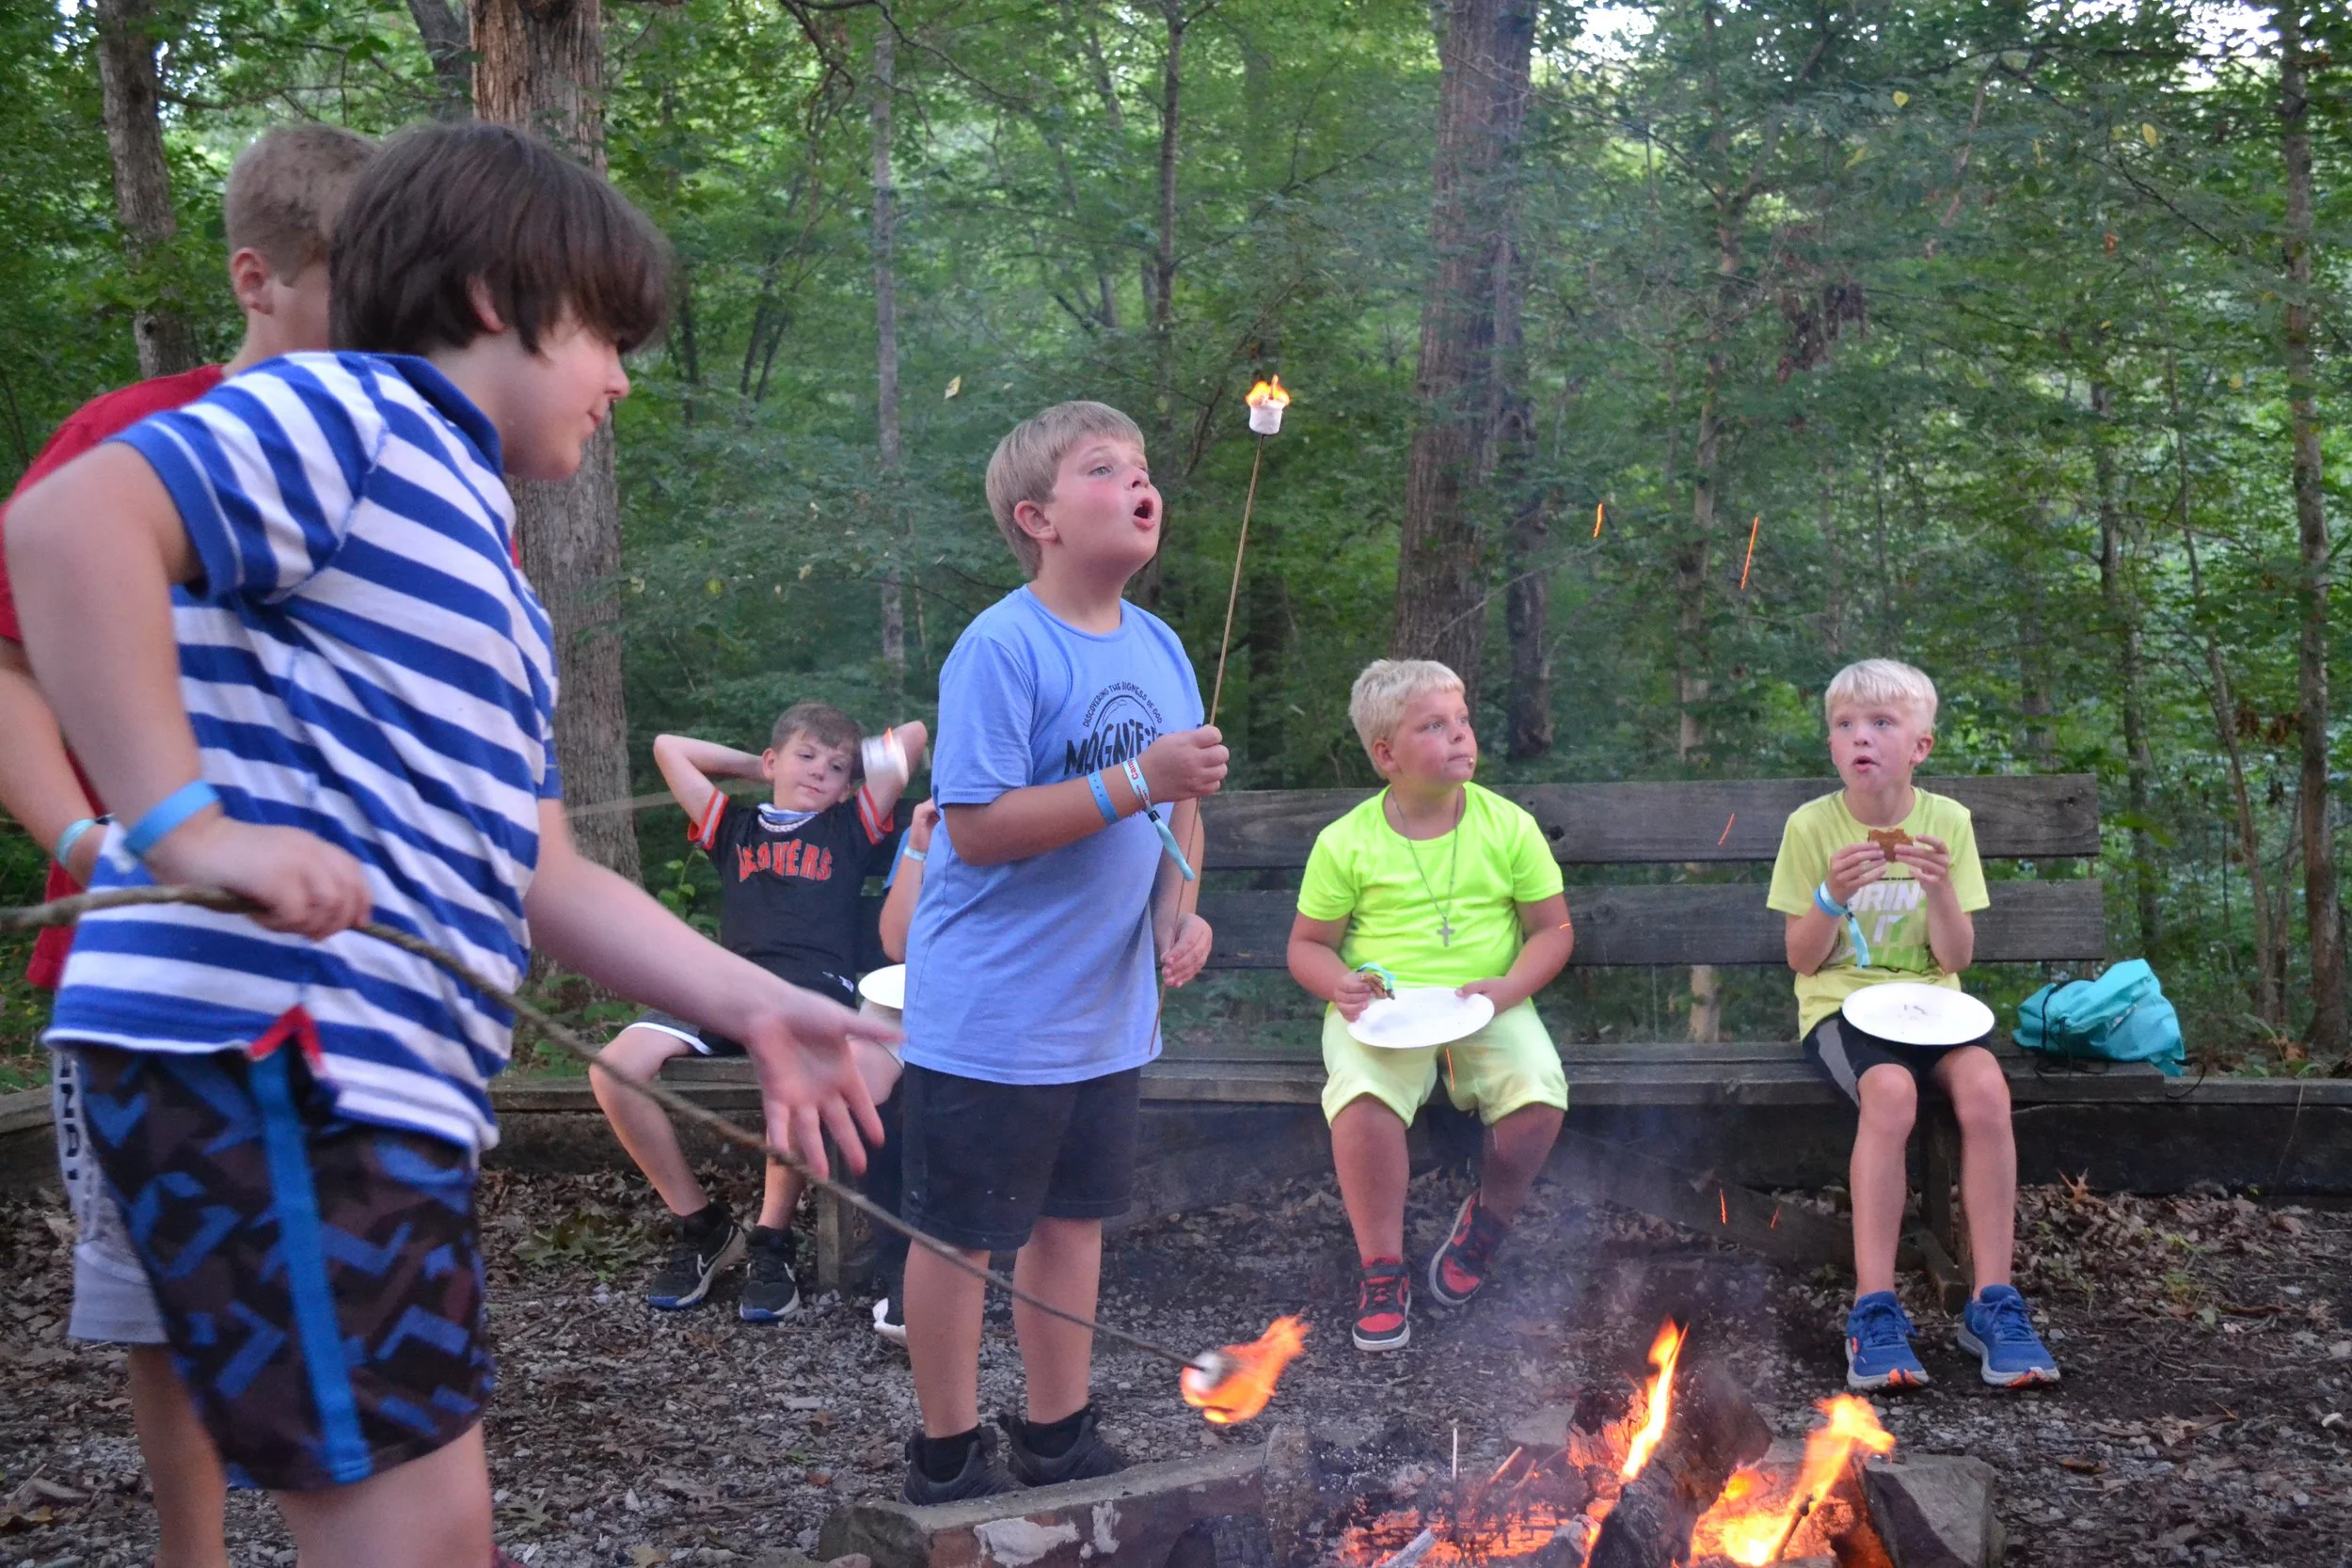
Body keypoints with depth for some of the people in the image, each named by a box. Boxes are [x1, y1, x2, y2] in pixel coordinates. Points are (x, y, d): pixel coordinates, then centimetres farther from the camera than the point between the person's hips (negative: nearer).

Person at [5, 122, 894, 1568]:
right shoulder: (349, 414, -4)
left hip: (395, 1084, 10)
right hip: (262, 1056, -10)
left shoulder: (492, 585, 26)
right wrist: (184, 822, -26)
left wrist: (755, 1006, 13)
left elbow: (545, 883, 22)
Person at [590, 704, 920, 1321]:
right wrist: (755, 767, 34)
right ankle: (701, 1226, -6)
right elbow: (668, 747, 30)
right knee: (615, 1068, -23)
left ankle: (771, 1238, -18)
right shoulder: (734, 827, 27)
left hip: (818, 992, -3)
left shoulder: (852, 828, 22)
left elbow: (912, 734, 20)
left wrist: (857, 773, 31)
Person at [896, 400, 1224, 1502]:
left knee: (1073, 1217, 17)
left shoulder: (1157, 647, 5)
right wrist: (1137, 782, -26)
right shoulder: (1002, 648, -18)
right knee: (962, 1233, 7)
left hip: (1107, 1008, 7)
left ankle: (1057, 1439, 32)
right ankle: (947, 1456, 23)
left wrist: (1178, 909, -2)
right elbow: (977, 828, -22)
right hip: (991, 1013, -7)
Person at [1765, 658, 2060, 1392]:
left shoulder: (1948, 822, 1)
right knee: (1890, 1090, -35)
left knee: (1984, 1084, -31)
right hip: (1842, 1003, -2)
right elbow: (1803, 960, -2)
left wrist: (1941, 888, -19)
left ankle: (1993, 1301, -22)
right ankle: (1875, 1310, -30)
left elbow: (1956, 959, 0)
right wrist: (1831, 896, -20)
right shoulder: (1811, 826, -3)